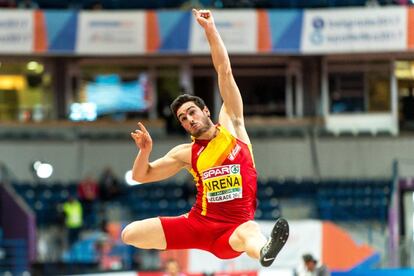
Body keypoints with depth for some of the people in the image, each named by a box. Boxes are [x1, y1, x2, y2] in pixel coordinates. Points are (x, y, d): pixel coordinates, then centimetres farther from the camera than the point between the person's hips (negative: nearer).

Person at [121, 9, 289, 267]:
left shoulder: (232, 126, 5)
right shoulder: (187, 153, 10)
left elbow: (225, 72, 1)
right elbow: (142, 176, 17)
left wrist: (210, 29, -4)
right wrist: (145, 151, -4)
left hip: (233, 227, -4)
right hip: (198, 223, 4)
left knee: (248, 233, -43)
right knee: (130, 234, -7)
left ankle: (265, 252, -78)